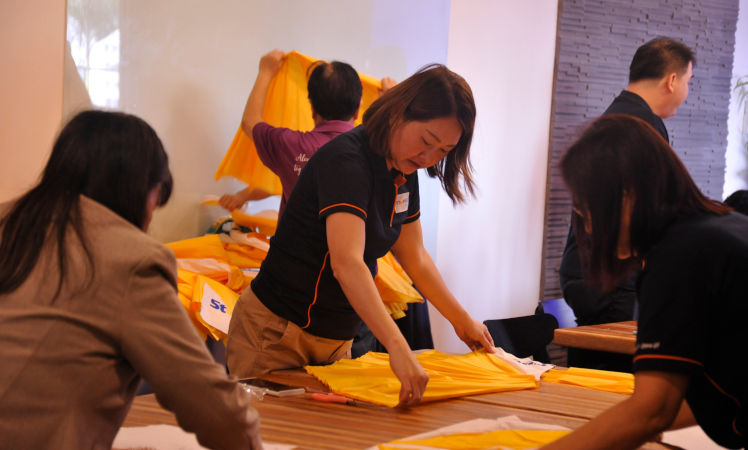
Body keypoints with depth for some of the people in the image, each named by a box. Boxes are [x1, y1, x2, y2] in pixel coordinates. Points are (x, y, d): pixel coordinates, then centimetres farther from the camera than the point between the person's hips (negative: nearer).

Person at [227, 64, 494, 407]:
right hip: (278, 331, -8)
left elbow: (414, 257, 18)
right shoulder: (346, 161, -23)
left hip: (336, 340, 8)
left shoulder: (404, 172, 4)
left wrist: (462, 321, 18)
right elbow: (346, 262, -38)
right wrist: (397, 347, -48)